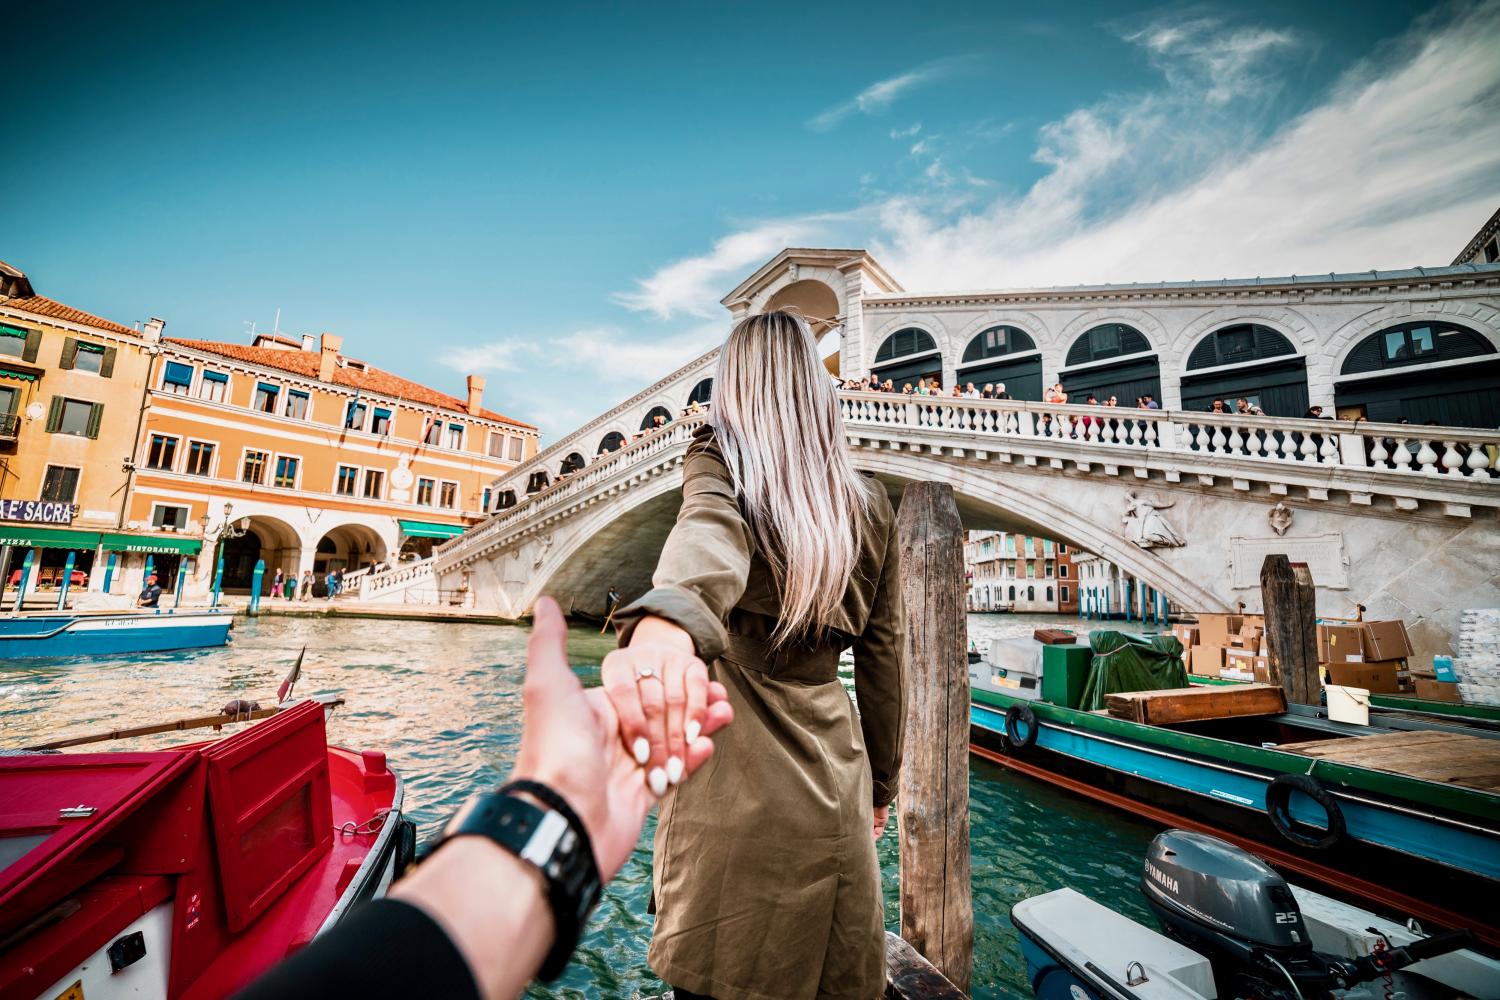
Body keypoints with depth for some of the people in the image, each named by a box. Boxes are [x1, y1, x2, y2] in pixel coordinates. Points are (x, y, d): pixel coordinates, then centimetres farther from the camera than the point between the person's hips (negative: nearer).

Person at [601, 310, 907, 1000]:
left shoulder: (719, 460, -5)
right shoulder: (869, 504, 5)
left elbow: (711, 534, -30)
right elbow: (884, 653, 9)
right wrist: (880, 781, 19)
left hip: (736, 777, -3)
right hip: (833, 777, 4)